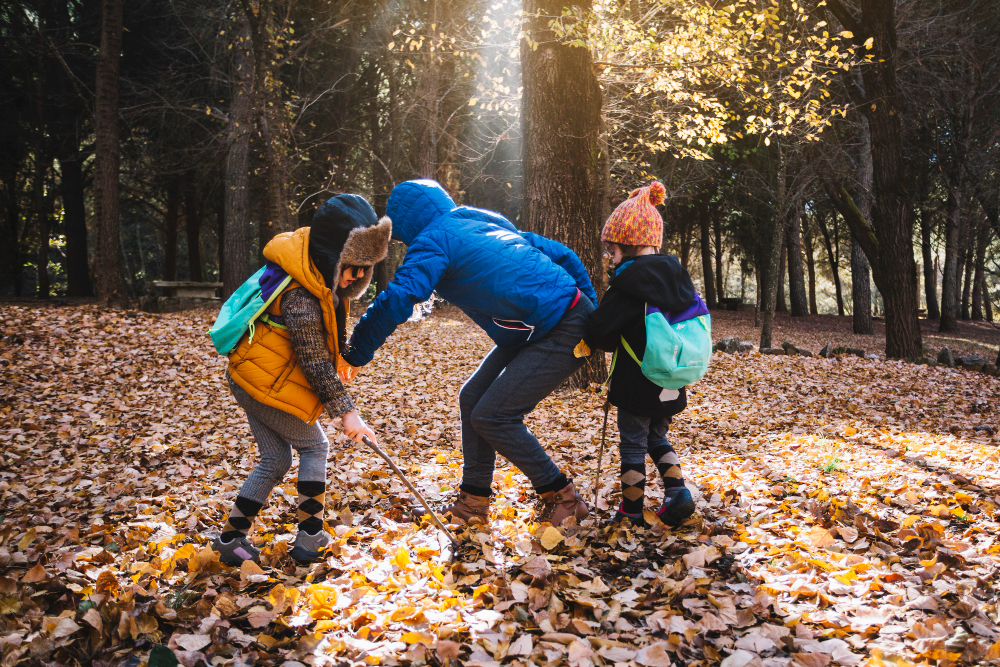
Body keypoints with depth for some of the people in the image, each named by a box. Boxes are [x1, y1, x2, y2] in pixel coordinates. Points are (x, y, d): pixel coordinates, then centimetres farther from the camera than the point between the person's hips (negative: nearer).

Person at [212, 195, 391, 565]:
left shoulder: (321, 279, 2)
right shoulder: (300, 296, -28)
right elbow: (315, 363, -25)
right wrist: (346, 411, -21)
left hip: (252, 379, 9)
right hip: (268, 384, -9)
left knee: (275, 460, 13)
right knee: (314, 446, 4)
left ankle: (232, 538, 16)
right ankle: (310, 537, 8)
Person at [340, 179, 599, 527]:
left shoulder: (434, 239, -8)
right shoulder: (483, 224, 18)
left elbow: (398, 299, -23)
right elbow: (561, 254, 19)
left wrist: (355, 354, -12)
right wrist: (592, 313, 23)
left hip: (563, 335, -10)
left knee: (491, 417, -6)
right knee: (472, 398, 11)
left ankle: (563, 498, 8)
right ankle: (473, 503, 21)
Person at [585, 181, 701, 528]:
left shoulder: (629, 282, -19)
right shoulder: (677, 275, 3)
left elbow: (600, 332, -20)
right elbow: (698, 315, 15)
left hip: (636, 381, -7)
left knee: (633, 443, 7)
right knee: (657, 437, 23)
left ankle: (632, 510, 17)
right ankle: (677, 492, 11)